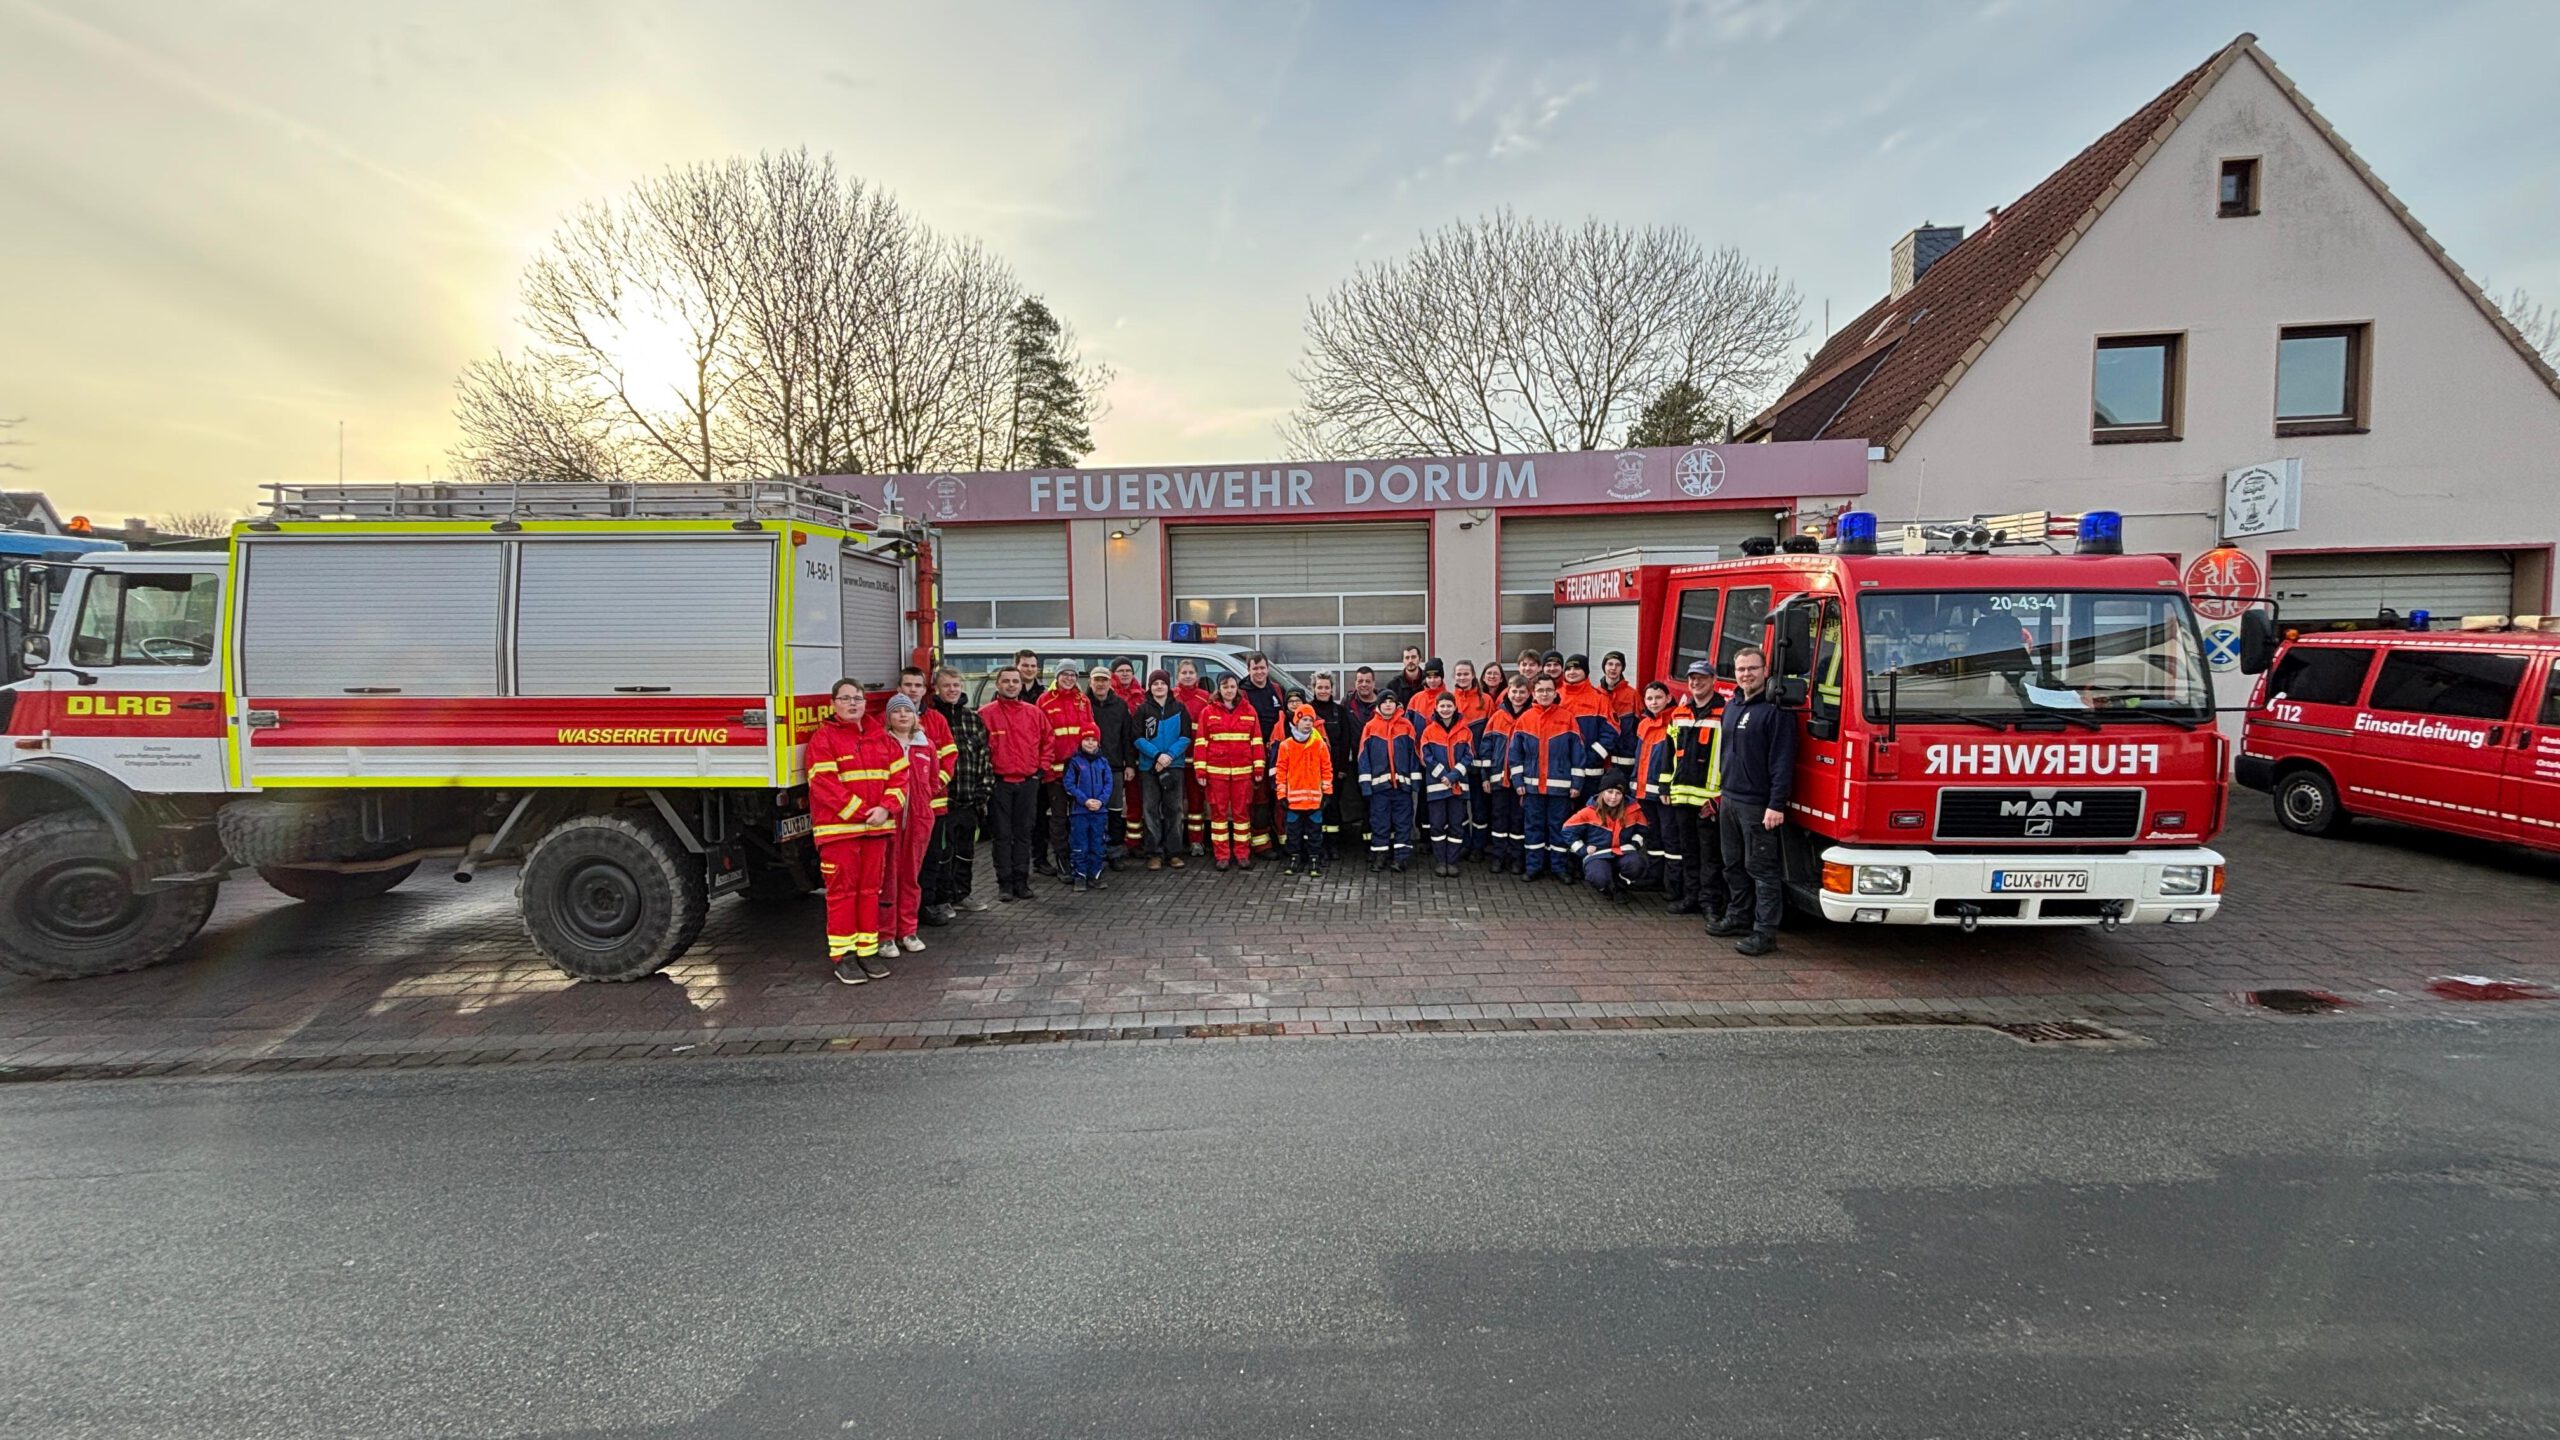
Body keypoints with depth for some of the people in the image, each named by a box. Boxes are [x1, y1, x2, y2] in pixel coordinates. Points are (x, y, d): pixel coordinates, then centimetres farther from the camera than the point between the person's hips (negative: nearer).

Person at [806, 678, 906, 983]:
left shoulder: (881, 737, 11)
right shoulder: (823, 739, -5)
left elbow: (899, 774, 7)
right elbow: (824, 784, -14)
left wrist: (886, 809, -9)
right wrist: (861, 812, -16)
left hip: (877, 827, 5)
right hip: (838, 828, -5)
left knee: (870, 889, 10)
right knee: (842, 890, 0)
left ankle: (868, 951, 18)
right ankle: (842, 956, 8)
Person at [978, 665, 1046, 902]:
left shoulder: (1035, 712, 6)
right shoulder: (986, 713, -4)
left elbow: (1046, 741, 14)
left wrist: (1041, 767, 7)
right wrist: (986, 769, -5)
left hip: (1029, 782, 3)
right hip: (999, 782, -3)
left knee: (1024, 834, 9)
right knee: (1002, 834, 4)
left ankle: (1021, 880, 17)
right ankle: (1005, 882, 11)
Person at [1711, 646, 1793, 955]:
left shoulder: (1775, 710, -12)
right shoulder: (1731, 706, 14)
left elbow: (1782, 761, -16)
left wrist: (1777, 805, -21)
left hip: (1758, 805, -8)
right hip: (1729, 800, 8)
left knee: (1762, 868, -4)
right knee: (1734, 865, 17)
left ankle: (1765, 932, 0)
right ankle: (1738, 917, 30)